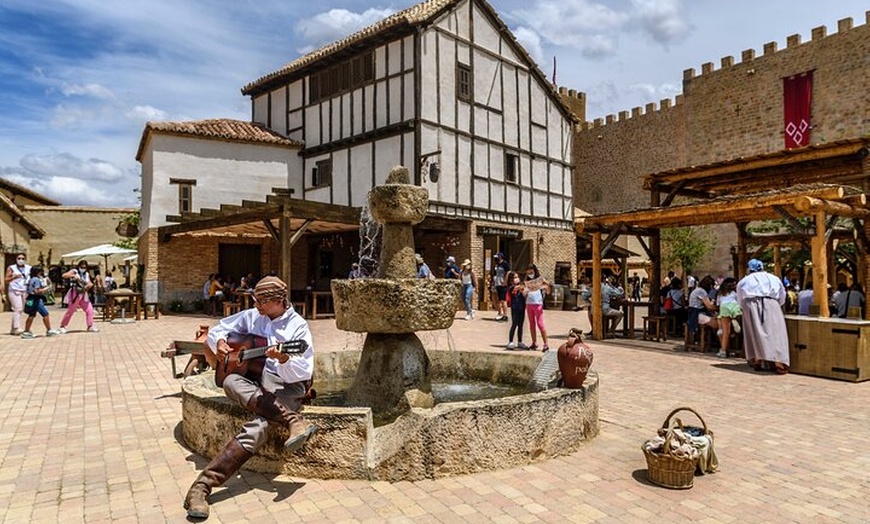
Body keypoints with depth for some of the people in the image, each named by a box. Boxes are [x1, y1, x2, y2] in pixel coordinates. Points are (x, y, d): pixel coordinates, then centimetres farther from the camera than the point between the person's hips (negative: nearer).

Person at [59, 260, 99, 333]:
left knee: (89, 309, 1)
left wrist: (89, 285, -12)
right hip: (75, 294, -6)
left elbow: (90, 283, 11)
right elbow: (64, 275, -16)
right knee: (70, 310, -4)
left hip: (83, 295, 6)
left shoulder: (86, 274, 13)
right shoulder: (74, 271, -3)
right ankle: (62, 326, 9)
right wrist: (73, 276, -29)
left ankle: (90, 326, 7)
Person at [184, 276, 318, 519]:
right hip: (251, 381, 5)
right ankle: (294, 420, -39)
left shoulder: (298, 327, -5)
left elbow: (304, 373, -11)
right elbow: (217, 330, 21)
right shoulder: (252, 316, 10)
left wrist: (283, 359, -32)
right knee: (231, 382, -31)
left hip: (286, 386, -5)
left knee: (258, 427, -34)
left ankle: (202, 487, -34)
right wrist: (219, 342, -4)